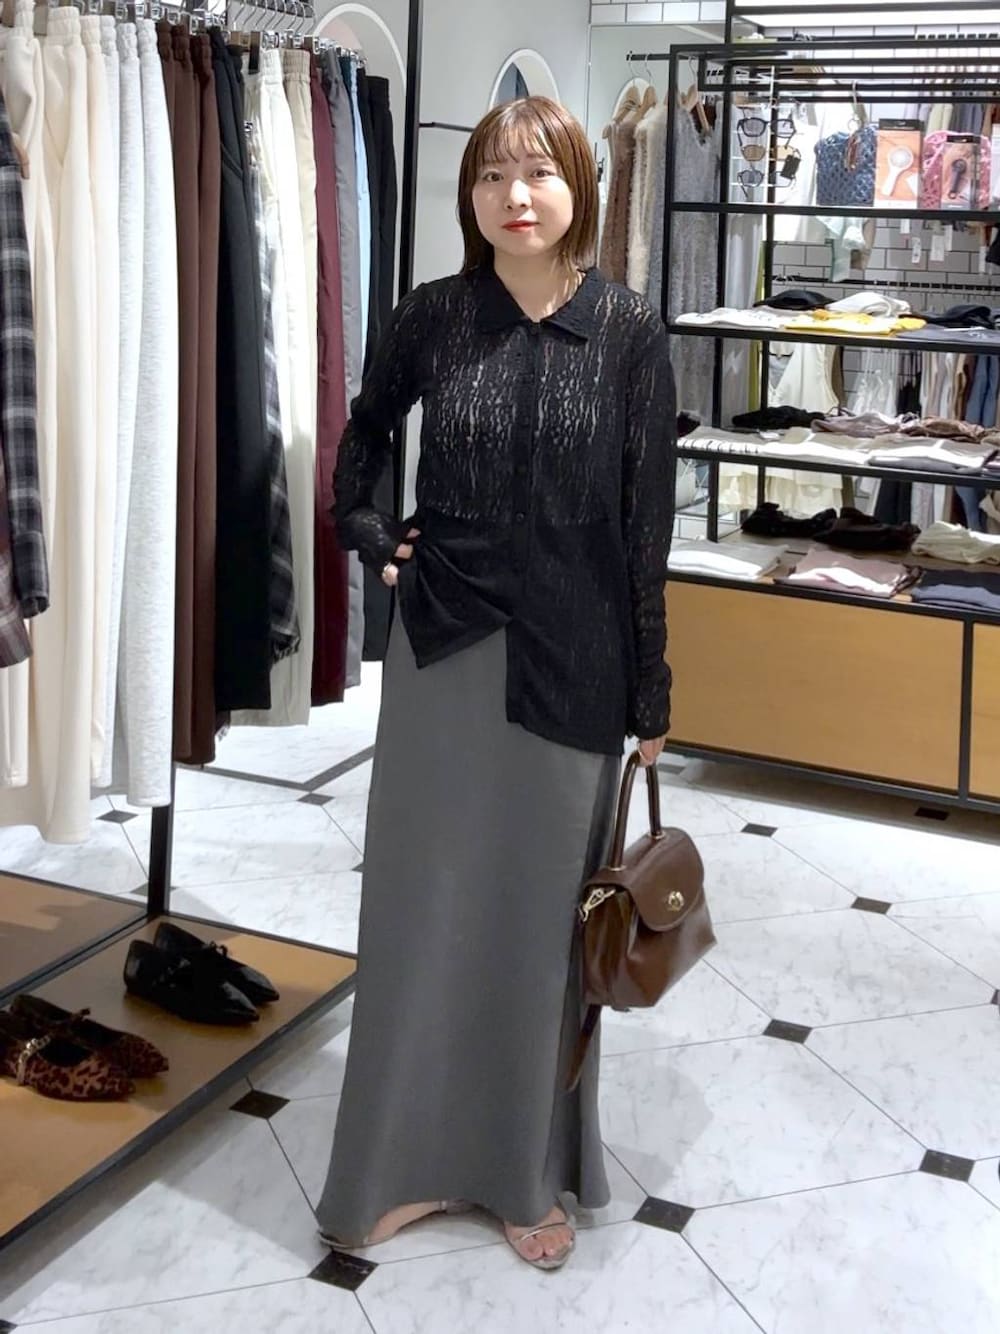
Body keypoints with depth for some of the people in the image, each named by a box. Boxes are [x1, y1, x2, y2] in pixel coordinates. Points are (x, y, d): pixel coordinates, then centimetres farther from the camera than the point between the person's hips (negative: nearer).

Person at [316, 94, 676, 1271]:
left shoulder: (628, 335, -6)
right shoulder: (430, 319, -2)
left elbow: (645, 525, -4)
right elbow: (365, 432, 19)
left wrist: (649, 692, -2)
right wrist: (368, 542, 7)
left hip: (571, 659, -1)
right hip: (444, 645, 1)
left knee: (544, 911, 9)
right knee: (421, 901, 8)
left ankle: (532, 1170, 27)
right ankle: (408, 1158, 25)